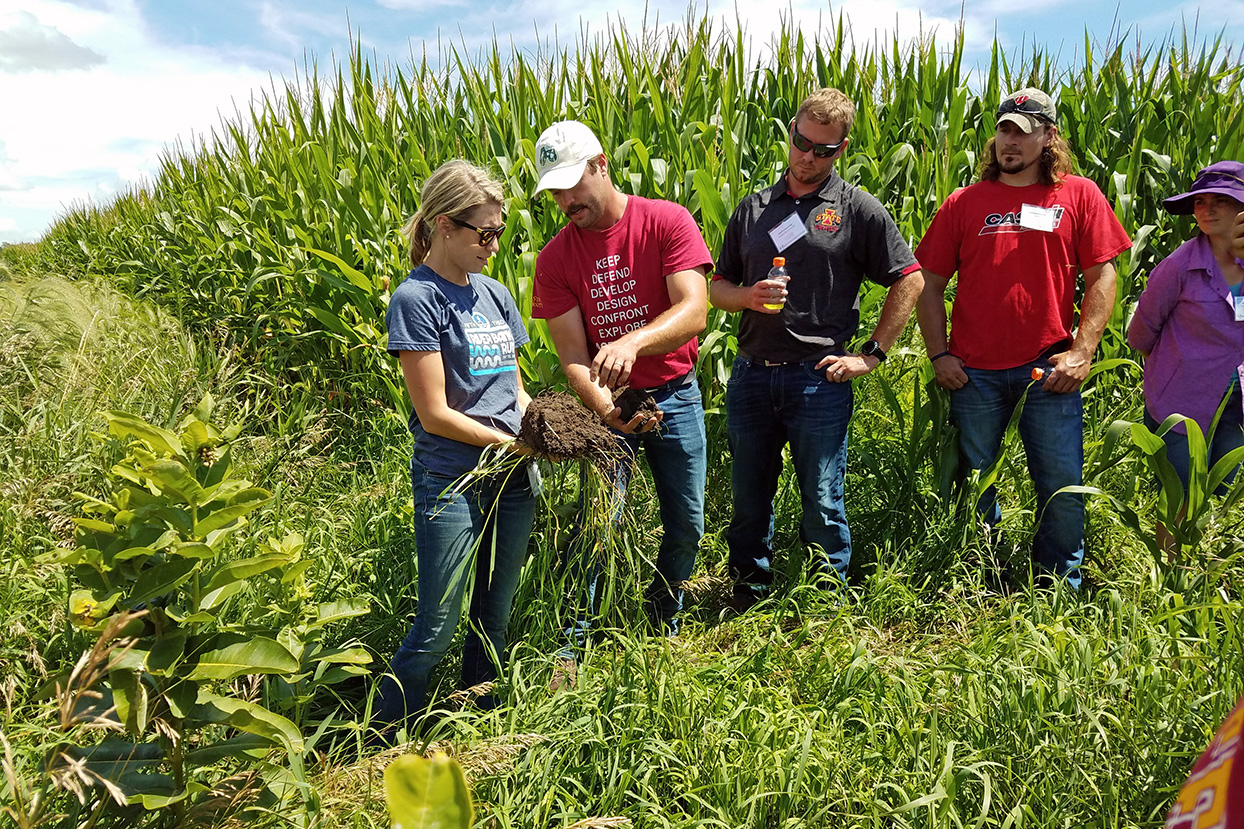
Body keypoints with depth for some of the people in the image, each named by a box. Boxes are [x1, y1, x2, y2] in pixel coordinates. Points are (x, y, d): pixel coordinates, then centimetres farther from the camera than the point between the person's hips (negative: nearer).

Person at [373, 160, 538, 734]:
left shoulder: (494, 294, 10)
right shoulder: (417, 299, -11)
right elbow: (436, 414, -15)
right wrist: (518, 442, -13)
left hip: (513, 479, 7)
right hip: (452, 484, -7)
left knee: (495, 614, 17)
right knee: (436, 627, -1)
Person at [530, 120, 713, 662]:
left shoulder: (667, 221, -11)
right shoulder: (555, 257, -6)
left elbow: (693, 311, -22)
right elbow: (572, 354, -10)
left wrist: (631, 343, -41)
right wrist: (605, 410, -29)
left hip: (675, 396, 0)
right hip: (607, 403, 0)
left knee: (686, 526, 9)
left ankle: (662, 623, 35)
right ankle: (571, 647, 12)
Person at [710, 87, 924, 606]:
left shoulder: (858, 210, 2)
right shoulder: (753, 208, 12)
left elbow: (909, 281, 4)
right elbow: (718, 287, 16)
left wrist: (871, 355, -2)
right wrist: (747, 296, -7)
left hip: (819, 377, -3)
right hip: (751, 375, 4)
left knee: (822, 505, 4)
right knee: (748, 501, 11)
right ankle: (747, 603, 28)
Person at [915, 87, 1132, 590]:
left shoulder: (1079, 195, 4)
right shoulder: (964, 203, 5)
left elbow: (1102, 277, 2)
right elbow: (931, 285, 6)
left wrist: (1082, 352, -7)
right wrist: (938, 355, -2)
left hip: (1050, 369, -1)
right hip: (974, 372, 1)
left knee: (1062, 486, 5)